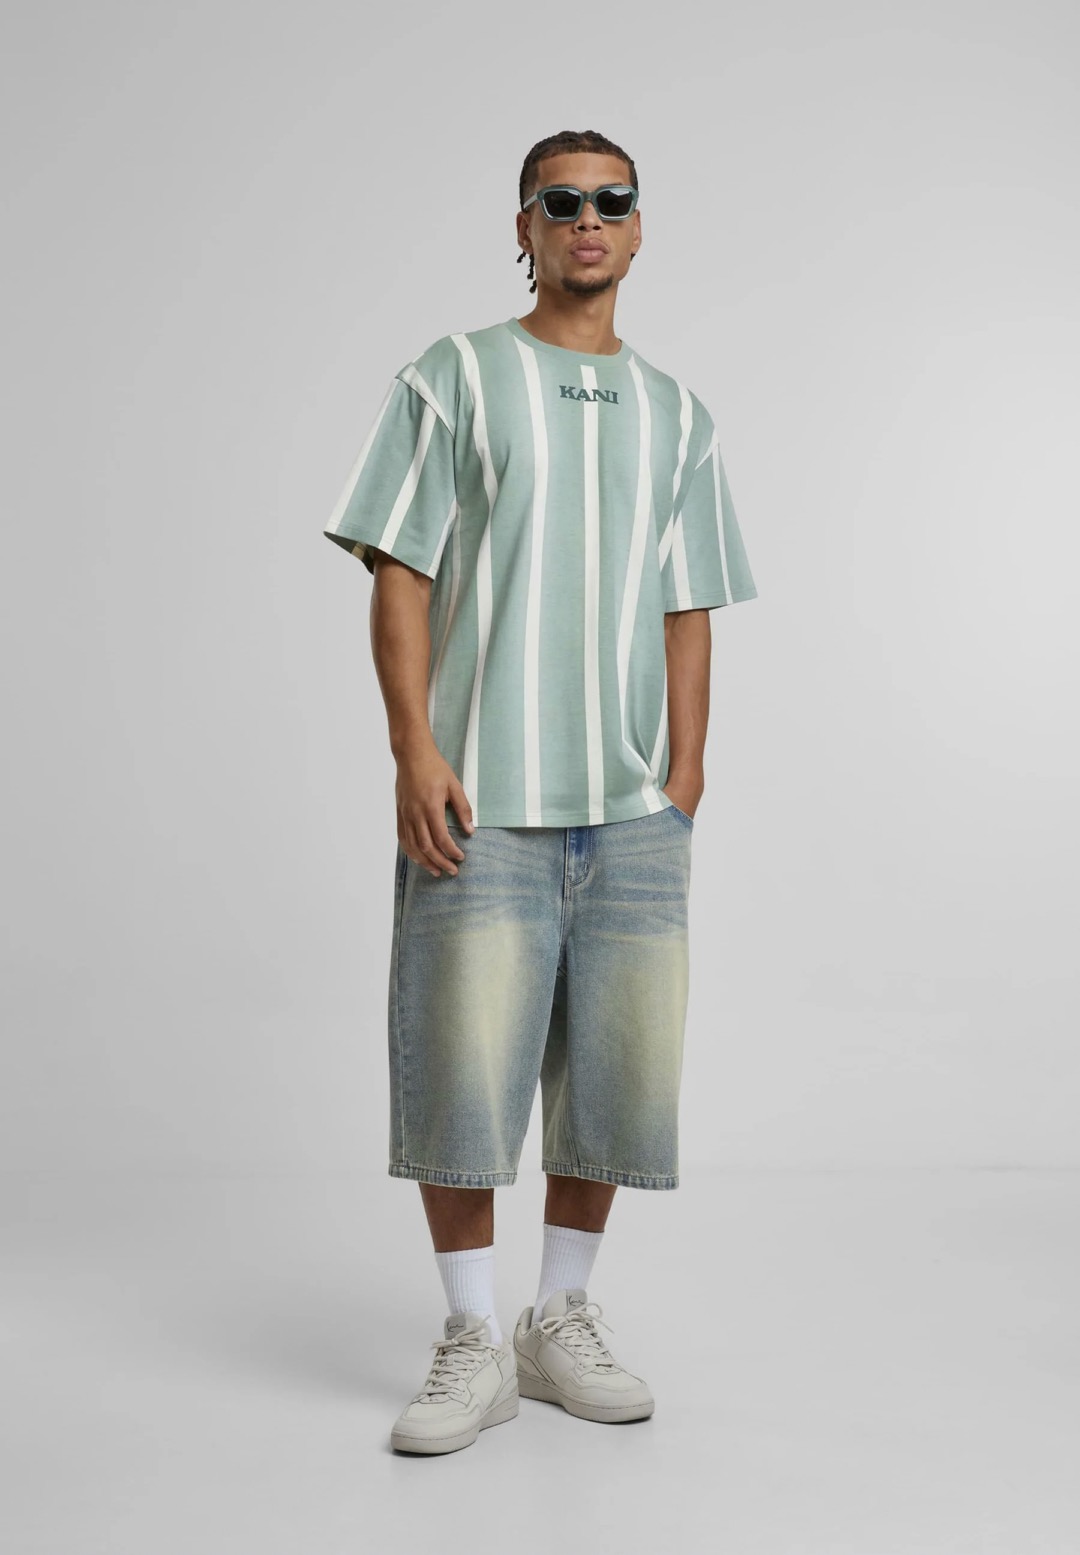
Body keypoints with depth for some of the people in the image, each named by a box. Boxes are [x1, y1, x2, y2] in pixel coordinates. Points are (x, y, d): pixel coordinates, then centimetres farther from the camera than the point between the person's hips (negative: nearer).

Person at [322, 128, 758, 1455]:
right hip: (480, 798, -3)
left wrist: (684, 781, 6)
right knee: (460, 1064, -5)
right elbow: (399, 574, -1)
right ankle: (473, 1342, 9)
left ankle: (562, 1320, 21)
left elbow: (685, 612, 14)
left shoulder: (676, 416, 16)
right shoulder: (451, 380, 6)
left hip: (631, 806, 4)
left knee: (614, 1064, 6)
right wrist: (414, 752, -11)